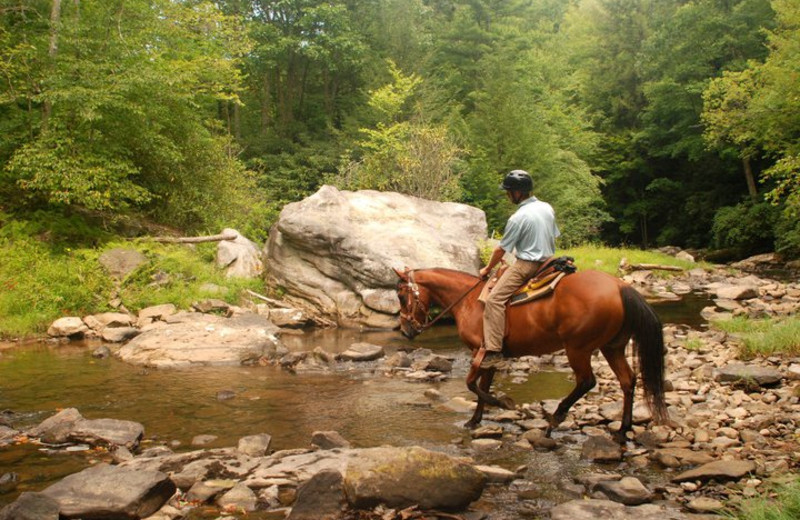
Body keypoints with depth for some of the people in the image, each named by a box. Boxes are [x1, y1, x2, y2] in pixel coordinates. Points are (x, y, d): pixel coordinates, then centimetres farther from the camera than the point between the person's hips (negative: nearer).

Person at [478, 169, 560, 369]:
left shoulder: (518, 218, -17)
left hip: (526, 266, -9)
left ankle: (493, 352, -25)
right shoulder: (548, 208, 5)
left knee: (494, 300, -16)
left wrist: (487, 269, 4)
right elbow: (554, 237, 17)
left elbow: (501, 249, -11)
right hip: (547, 262, 9)